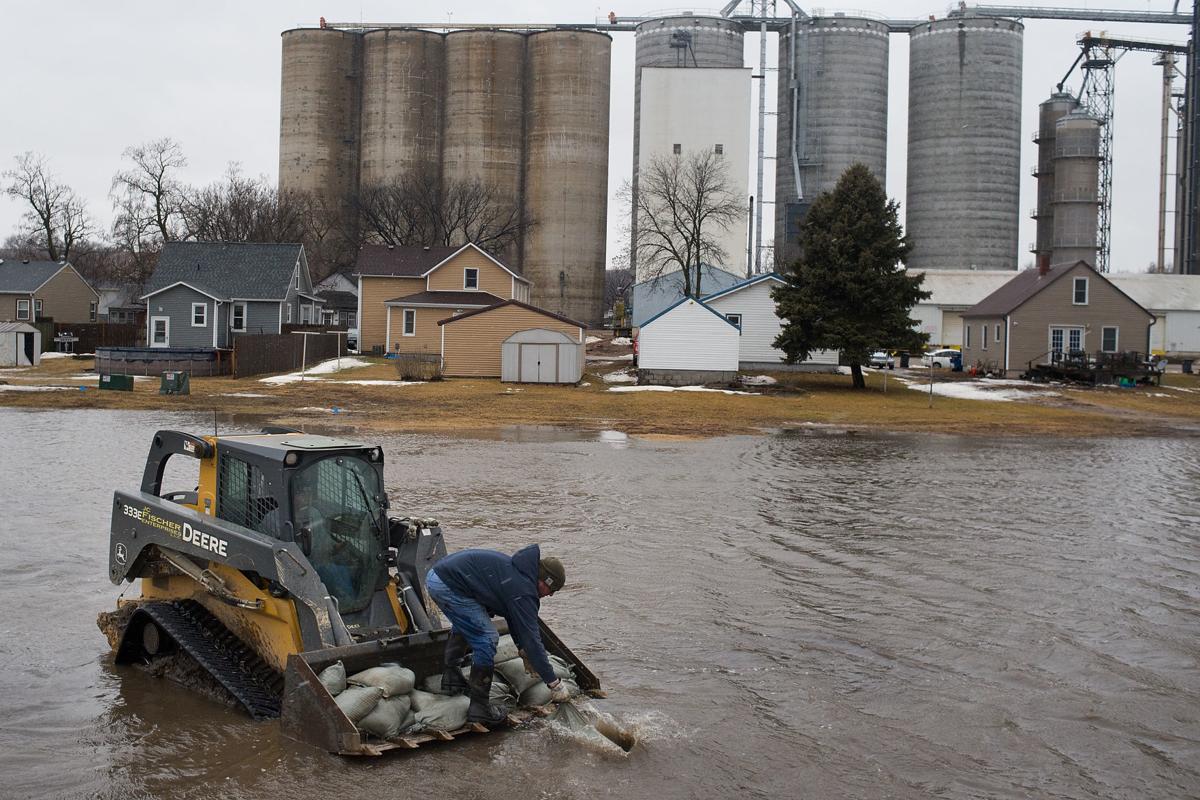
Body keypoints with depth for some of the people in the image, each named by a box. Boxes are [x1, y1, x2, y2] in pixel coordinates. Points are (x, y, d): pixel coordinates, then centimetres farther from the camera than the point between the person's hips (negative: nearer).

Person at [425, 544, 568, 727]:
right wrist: (555, 684, -5)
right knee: (487, 639, -5)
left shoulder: (516, 570, 17)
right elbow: (532, 639, -11)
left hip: (436, 575, 10)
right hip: (449, 586, -10)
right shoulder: (524, 591, -11)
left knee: (463, 624, 34)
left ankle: (451, 676, 40)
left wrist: (523, 650, 40)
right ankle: (479, 708, 1)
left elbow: (513, 616, 33)